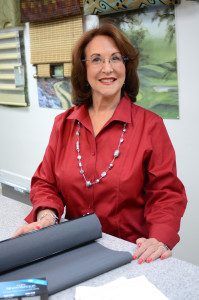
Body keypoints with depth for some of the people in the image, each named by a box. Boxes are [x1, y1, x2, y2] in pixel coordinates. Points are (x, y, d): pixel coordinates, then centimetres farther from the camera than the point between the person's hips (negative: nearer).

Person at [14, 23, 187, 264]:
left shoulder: (150, 125, -2)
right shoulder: (64, 124, 8)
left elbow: (167, 194, -3)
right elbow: (45, 183, 11)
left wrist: (160, 240, -20)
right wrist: (47, 215, -10)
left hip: (130, 253, -3)